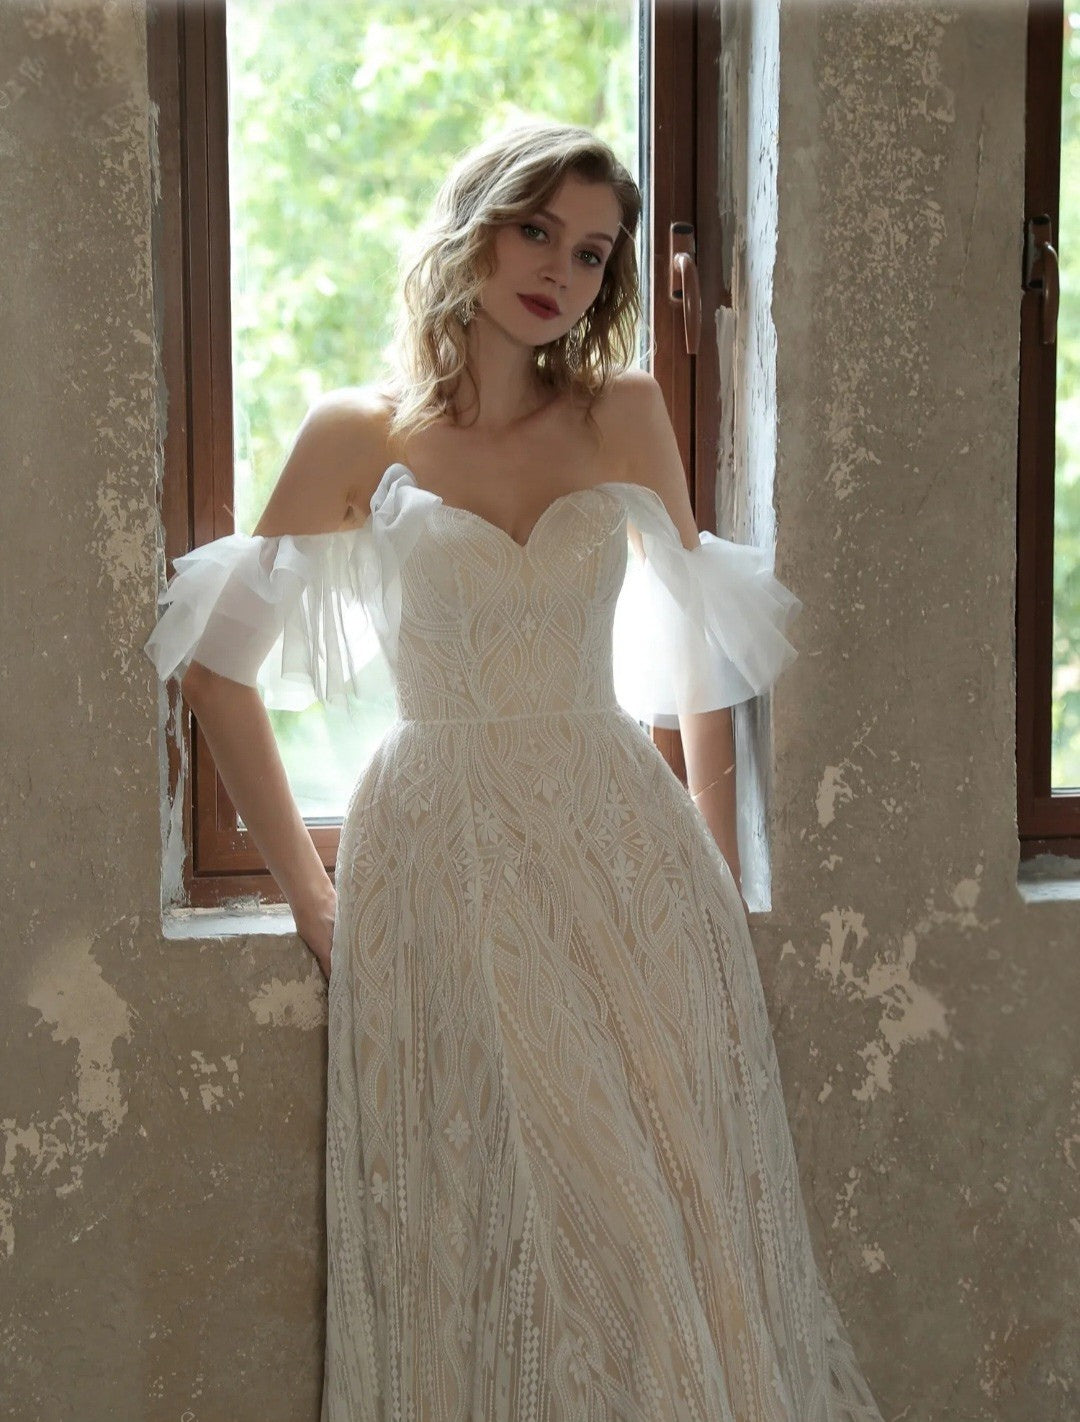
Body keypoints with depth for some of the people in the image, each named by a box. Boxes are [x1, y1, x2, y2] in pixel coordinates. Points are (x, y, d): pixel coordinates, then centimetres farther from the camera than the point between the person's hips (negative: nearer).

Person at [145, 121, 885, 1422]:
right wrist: (308, 892, 3)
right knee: (481, 1243, 0)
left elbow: (698, 648, 12)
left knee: (658, 1230, 2)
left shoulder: (623, 415, 7)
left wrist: (712, 871, 10)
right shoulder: (358, 435, 2)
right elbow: (218, 669, 4)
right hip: (442, 864, -1)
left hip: (624, 855, 2)